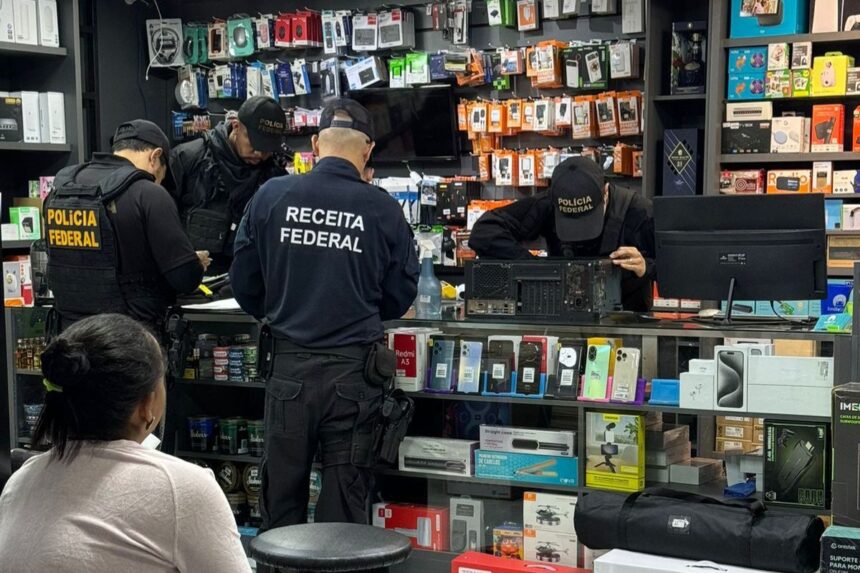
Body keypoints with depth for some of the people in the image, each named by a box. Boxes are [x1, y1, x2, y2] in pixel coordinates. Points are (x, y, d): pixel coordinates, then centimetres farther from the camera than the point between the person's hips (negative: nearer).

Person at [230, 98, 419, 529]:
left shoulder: (271, 196, -3)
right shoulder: (383, 210, -7)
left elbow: (243, 283, 4)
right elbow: (400, 297, 1)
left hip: (289, 365, 1)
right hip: (353, 367, -1)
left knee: (281, 495, 14)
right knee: (345, 499, 9)